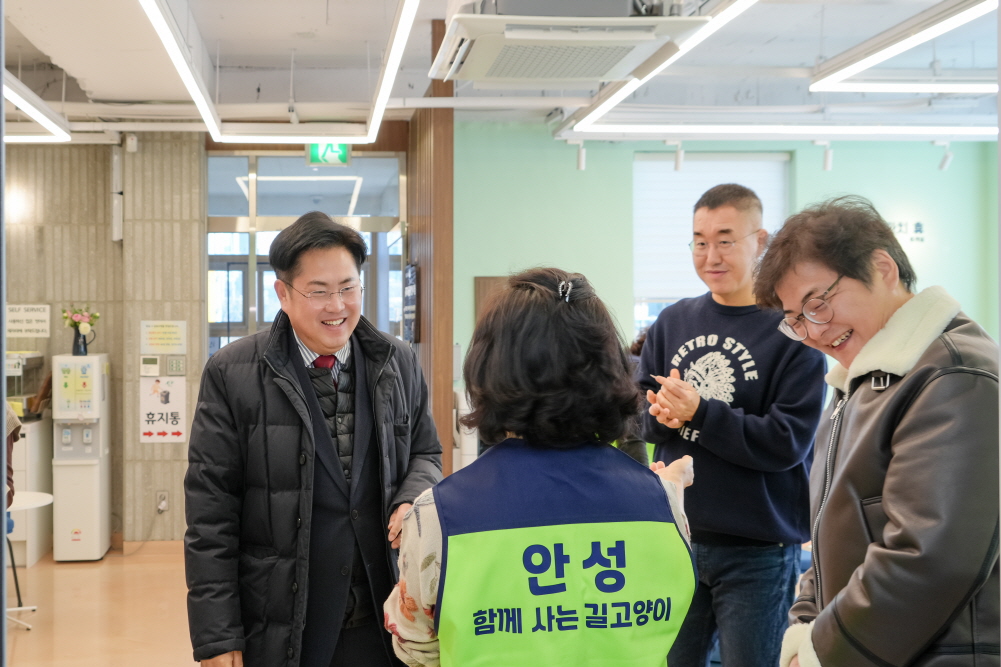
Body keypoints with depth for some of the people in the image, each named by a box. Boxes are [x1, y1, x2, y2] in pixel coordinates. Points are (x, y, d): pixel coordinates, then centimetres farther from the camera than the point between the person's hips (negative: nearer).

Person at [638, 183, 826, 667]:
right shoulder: (672, 323, 7)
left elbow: (788, 441, -15)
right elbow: (639, 411, 8)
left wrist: (697, 412, -19)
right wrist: (660, 413, -14)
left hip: (757, 553, -4)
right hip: (677, 536, 5)